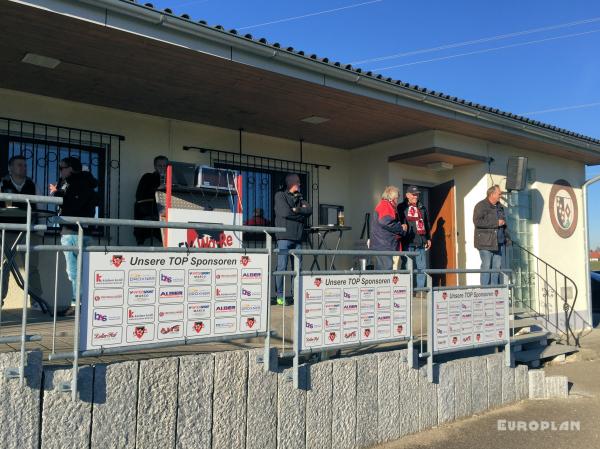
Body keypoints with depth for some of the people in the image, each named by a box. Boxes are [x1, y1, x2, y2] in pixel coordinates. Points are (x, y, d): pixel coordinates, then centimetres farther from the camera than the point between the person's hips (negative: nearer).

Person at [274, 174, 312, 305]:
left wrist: (297, 210, -9)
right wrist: (302, 214, 1)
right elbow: (285, 212, -10)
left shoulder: (300, 198, 21)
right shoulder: (280, 196, 4)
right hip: (284, 236, -5)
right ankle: (280, 296, -1)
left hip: (298, 237, 6)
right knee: (282, 267, -7)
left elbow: (309, 210, 5)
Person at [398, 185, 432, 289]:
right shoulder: (402, 208, 3)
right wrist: (401, 236, -10)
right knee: (407, 267, -5)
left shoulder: (422, 208, 20)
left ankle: (420, 289, 11)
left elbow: (427, 224, 24)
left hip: (420, 242, 5)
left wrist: (428, 238, 19)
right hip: (407, 243, -5)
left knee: (422, 267, 4)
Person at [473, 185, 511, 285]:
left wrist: (507, 238, 18)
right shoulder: (481, 206, -7)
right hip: (486, 243, -7)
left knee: (497, 267, 8)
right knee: (486, 266, -4)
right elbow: (477, 221, -20)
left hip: (499, 242, 7)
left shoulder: (499, 206, 18)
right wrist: (496, 223, -17)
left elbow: (504, 223, 28)